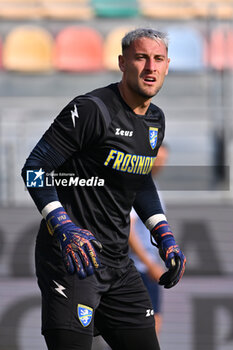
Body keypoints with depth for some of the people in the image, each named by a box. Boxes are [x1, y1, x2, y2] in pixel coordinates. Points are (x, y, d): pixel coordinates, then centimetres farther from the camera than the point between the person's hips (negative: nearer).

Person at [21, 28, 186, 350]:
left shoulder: (155, 120, 12)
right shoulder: (91, 110, -15)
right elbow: (35, 169, -14)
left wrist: (164, 235, 17)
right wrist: (65, 229, -24)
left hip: (117, 262, 8)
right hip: (70, 260, -8)